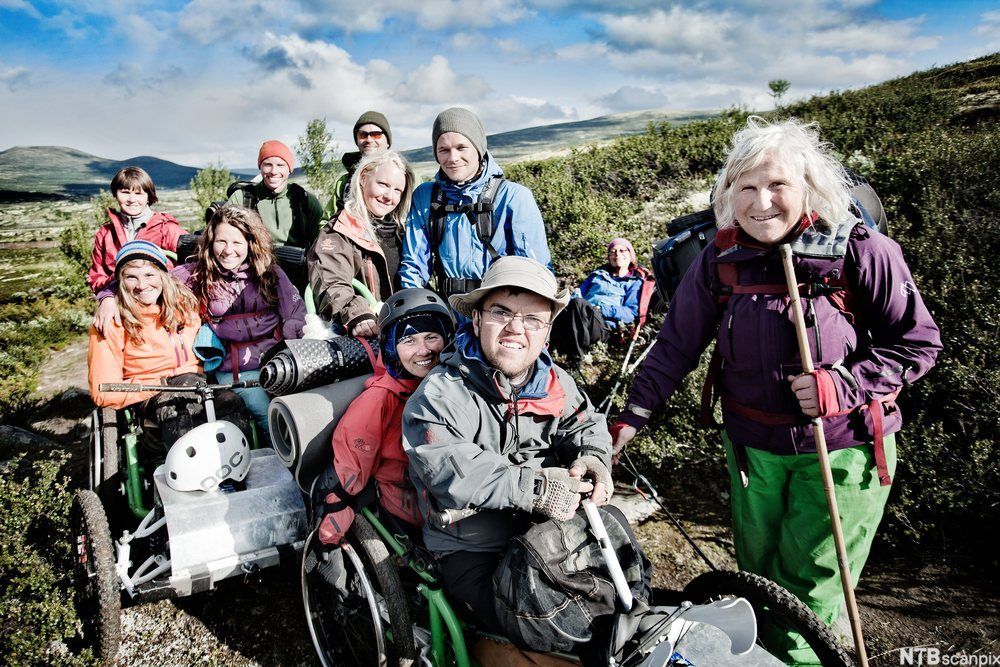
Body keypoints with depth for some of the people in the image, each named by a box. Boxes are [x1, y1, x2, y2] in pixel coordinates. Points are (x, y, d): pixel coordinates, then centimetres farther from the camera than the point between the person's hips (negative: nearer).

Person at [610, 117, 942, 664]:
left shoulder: (862, 253, -15)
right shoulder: (721, 260, -6)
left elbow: (919, 344, -6)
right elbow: (676, 344, 0)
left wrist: (845, 384, -22)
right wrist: (632, 417, -3)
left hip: (842, 446, -3)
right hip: (752, 444, 3)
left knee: (811, 583, 1)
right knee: (758, 570, 18)